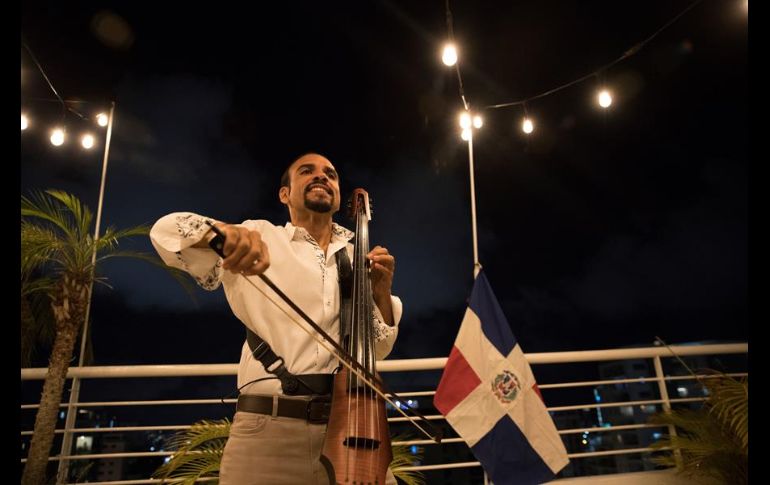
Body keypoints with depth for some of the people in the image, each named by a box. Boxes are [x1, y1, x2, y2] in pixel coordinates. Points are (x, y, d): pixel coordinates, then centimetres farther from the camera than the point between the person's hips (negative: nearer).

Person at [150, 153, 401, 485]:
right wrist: (221, 230, -22)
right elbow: (165, 230, -2)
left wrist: (381, 294, -5)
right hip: (268, 426, -2)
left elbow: (376, 351, 13)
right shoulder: (259, 237, 5)